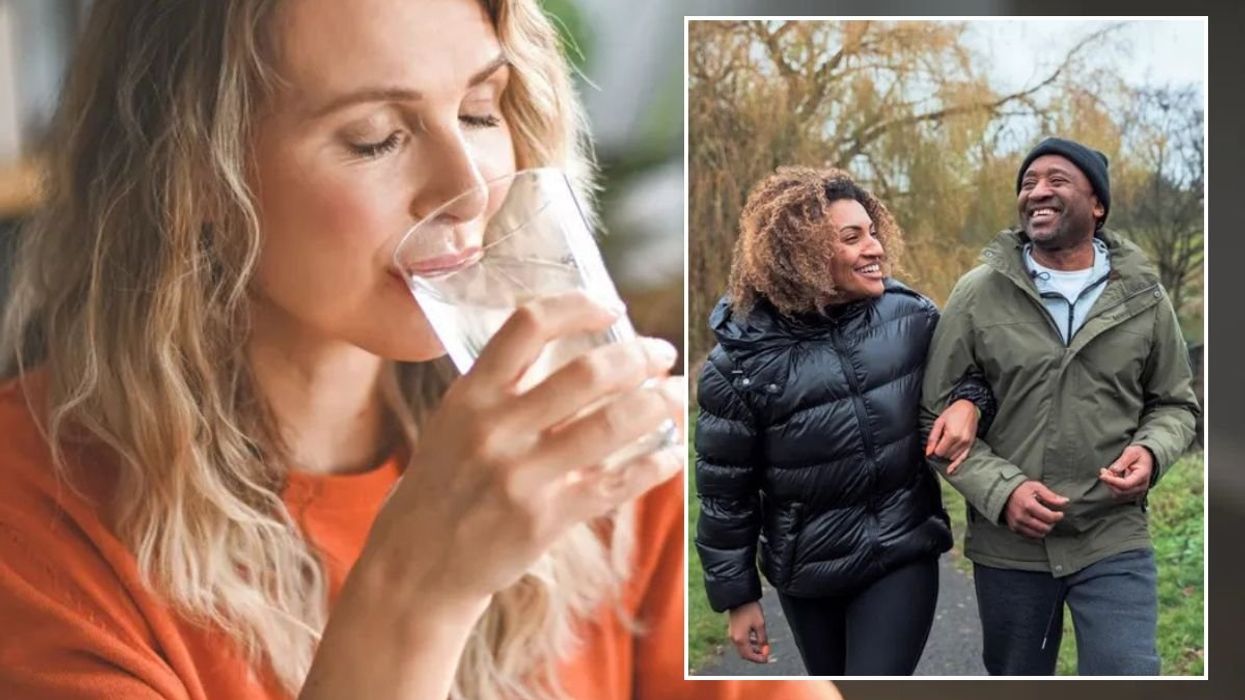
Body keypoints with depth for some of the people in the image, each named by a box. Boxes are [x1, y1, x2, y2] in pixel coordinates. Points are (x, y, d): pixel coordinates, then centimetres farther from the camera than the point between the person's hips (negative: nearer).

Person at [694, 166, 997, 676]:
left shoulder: (909, 315, -9)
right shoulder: (743, 359, -15)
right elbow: (724, 492, -6)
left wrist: (969, 402, -14)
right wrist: (738, 596, -1)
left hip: (902, 557, 0)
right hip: (808, 572, 0)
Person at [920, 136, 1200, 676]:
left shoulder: (1142, 297, 0)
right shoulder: (978, 294, -4)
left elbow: (1174, 404, 11)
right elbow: (937, 416, -3)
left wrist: (1151, 452, -12)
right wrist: (1000, 490, -17)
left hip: (1114, 542, 0)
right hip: (1007, 547, 0)